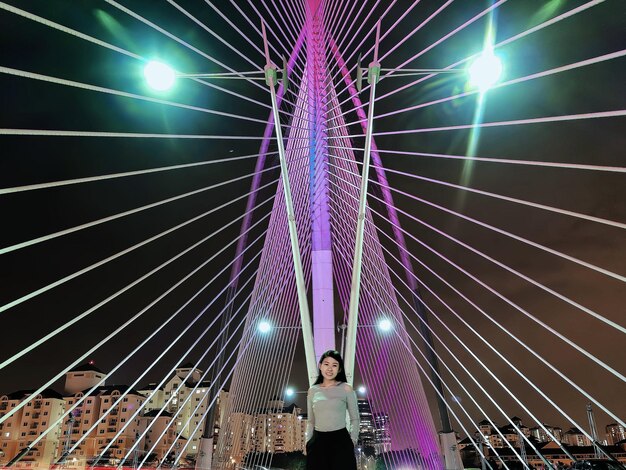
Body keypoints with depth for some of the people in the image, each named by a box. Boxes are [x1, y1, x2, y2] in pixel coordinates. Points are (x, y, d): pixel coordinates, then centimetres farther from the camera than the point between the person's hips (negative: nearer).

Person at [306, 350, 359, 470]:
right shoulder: (312, 391, 5)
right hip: (317, 442, 2)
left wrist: (352, 441, -6)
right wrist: (308, 442, 4)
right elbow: (311, 421, 13)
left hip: (340, 441, -2)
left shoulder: (346, 389, -2)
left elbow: (355, 419, 3)